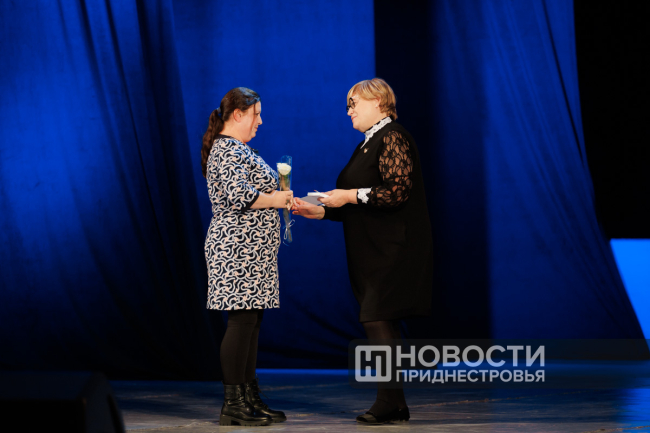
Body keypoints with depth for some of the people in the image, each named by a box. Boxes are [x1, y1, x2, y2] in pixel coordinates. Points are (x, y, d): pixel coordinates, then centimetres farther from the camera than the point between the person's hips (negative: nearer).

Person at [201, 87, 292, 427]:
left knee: (250, 321, 10)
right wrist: (275, 199, -12)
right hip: (239, 249, -11)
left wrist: (278, 197, 16)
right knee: (242, 320, -10)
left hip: (248, 251, 11)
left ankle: (249, 398, 14)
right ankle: (232, 406, -9)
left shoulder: (234, 148, 21)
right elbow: (239, 195, -25)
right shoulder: (229, 150, -13)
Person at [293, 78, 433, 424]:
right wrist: (319, 211, 11)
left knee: (377, 320, -12)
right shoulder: (369, 143, 20)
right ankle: (396, 405, 12)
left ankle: (388, 402, -11)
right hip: (373, 251, 10)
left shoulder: (392, 138, -10)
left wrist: (352, 195, -16)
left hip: (391, 250, -10)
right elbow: (357, 208, 21)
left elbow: (398, 191, -21)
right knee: (383, 325, 8)